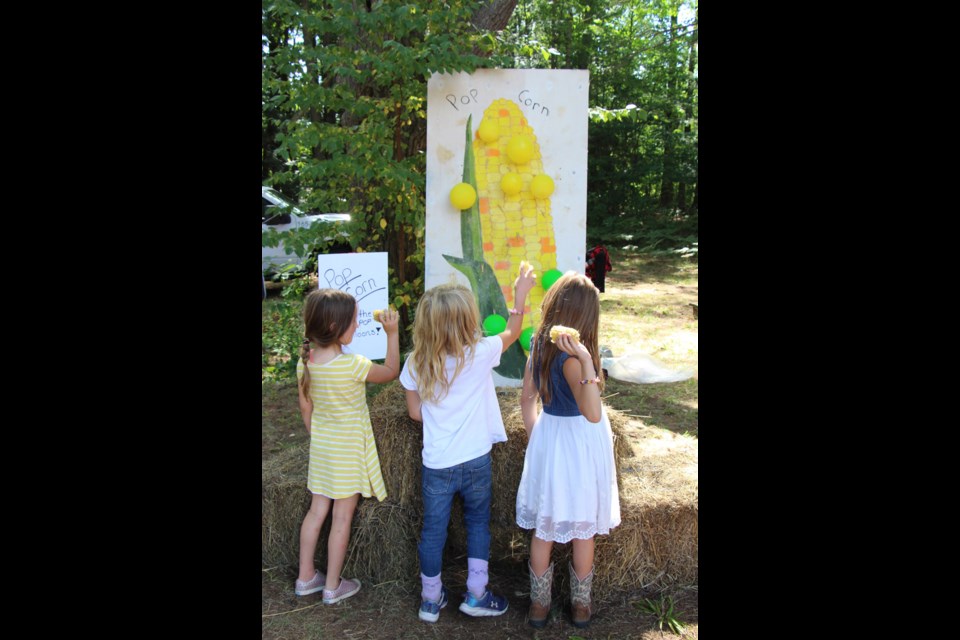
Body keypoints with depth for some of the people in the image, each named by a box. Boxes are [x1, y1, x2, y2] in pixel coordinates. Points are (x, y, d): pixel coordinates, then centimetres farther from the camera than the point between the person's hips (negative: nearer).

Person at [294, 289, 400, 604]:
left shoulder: (305, 362, -7)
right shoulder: (352, 365, -26)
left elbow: (306, 407, 4)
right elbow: (390, 372, -10)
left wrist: (316, 437, 18)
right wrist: (392, 334, -7)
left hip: (321, 446, 6)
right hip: (348, 449, -6)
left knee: (317, 511, 17)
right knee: (342, 518, 8)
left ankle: (305, 578, 30)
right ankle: (332, 587, 21)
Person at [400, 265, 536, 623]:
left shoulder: (415, 365, -8)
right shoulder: (479, 354, -14)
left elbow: (415, 413, 1)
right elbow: (512, 332, 4)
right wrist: (521, 294, 16)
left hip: (436, 464, 2)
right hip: (475, 461, -1)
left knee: (433, 530, 14)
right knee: (478, 523, 20)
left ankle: (430, 599, 28)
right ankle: (476, 594, 23)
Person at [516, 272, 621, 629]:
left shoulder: (539, 345, -4)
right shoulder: (570, 355, -25)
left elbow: (527, 399, 6)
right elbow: (593, 414, -35)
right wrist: (587, 361, -45)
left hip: (548, 437, 6)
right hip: (581, 442, -6)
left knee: (543, 528, 16)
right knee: (583, 530, 13)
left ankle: (539, 604, 29)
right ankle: (581, 606, 30)